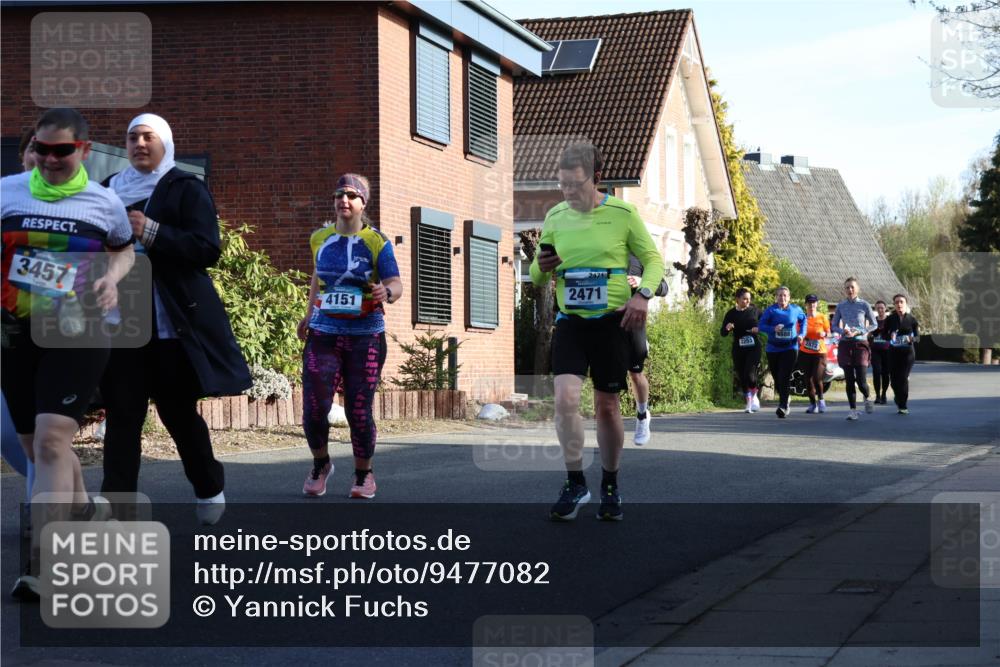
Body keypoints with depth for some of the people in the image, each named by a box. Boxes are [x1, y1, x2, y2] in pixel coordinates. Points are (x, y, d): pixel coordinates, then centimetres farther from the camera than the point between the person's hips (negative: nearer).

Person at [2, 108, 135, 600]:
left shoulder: (104, 203, 1)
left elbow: (123, 248, 19)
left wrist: (112, 277, -2)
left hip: (76, 335, -3)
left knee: (51, 439, -18)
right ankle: (85, 512, 42)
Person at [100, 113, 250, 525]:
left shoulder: (186, 189, -1)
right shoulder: (110, 190, 14)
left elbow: (208, 249, -12)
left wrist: (152, 234, -21)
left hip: (173, 324, -3)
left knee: (179, 413, 8)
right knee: (122, 416, -3)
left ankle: (209, 488, 30)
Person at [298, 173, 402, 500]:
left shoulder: (376, 242, -3)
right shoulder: (320, 239, 9)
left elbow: (396, 284, -11)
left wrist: (386, 292, -34)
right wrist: (309, 314, 28)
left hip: (365, 337, -2)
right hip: (324, 335, 2)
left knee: (358, 411, -2)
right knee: (314, 408, -9)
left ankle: (364, 475, 21)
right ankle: (320, 464, 19)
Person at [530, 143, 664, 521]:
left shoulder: (623, 214, -4)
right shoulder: (555, 217, 5)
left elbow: (653, 259, 4)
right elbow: (536, 277, 15)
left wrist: (643, 294, -15)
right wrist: (541, 267, -9)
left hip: (610, 321, -2)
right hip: (570, 322, 2)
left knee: (607, 406, 6)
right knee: (565, 397, -16)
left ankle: (610, 487, 23)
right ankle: (575, 484, -4)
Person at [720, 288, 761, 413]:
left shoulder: (754, 311, 0)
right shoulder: (731, 314, 0)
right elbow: (723, 333, 2)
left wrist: (759, 329, -8)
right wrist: (727, 328, -21)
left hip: (753, 348, -1)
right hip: (738, 350, 2)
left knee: (750, 374, -17)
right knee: (742, 377, 4)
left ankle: (754, 396, 10)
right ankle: (749, 403, 19)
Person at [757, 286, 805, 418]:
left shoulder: (795, 309, 4)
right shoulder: (771, 310, -2)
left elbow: (803, 319, 22)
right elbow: (761, 325, -5)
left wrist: (801, 334, 7)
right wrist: (773, 329, -23)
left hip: (790, 348, -1)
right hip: (773, 349, 1)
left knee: (785, 378, -15)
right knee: (777, 378, 8)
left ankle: (783, 406, -19)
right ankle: (784, 401, 31)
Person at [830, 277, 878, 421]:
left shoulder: (864, 305, 0)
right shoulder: (841, 306, 6)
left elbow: (874, 325, 4)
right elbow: (834, 326, 12)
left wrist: (859, 331, -10)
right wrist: (843, 331, -10)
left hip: (860, 343, -2)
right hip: (845, 344, 2)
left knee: (861, 380, -8)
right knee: (849, 379, 1)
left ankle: (867, 398, 24)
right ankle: (853, 410, 8)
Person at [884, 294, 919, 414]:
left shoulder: (911, 319, 1)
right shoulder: (890, 319, 3)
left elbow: (918, 337, 2)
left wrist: (911, 339, -20)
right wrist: (890, 336, -16)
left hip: (907, 352, -2)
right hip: (893, 352, 2)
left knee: (903, 377, -12)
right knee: (894, 378, 2)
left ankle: (903, 406, -5)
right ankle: (898, 398, 31)